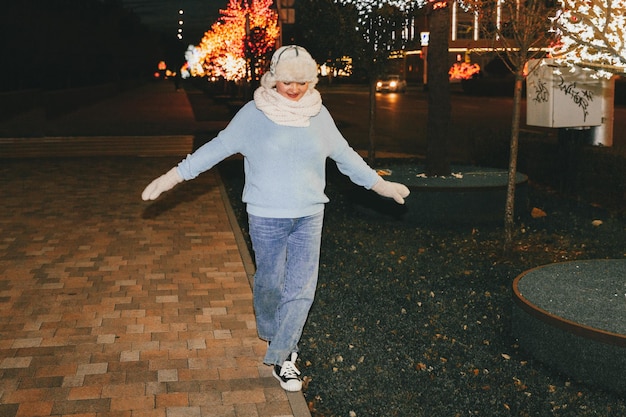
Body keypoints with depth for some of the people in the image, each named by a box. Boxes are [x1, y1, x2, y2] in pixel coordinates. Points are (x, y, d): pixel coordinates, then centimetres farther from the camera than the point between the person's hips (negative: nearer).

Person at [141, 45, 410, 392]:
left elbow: (345, 155, 14)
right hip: (267, 217, -2)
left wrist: (379, 184, 19)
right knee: (270, 282, 11)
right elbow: (215, 149, -4)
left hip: (309, 216, 3)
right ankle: (271, 335, 40)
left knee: (302, 287, 0)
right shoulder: (253, 114, -7)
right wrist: (170, 178, -6)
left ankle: (281, 357, 11)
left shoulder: (318, 115, 3)